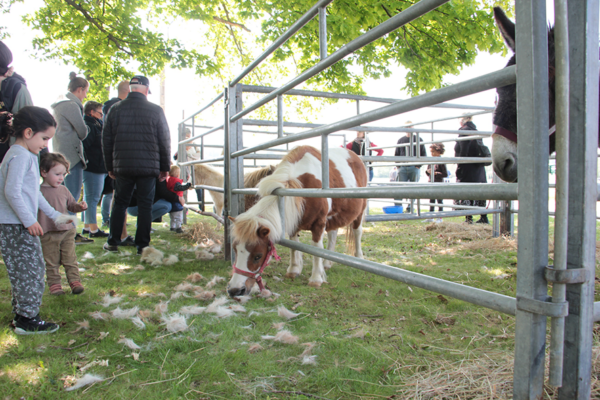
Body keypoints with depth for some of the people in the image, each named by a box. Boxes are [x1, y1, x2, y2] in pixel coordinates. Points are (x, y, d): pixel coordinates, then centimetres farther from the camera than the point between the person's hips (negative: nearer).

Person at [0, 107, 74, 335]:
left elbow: (33, 192, 26)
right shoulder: (20, 156, -15)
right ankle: (27, 319, 3)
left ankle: (20, 314, 25)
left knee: (21, 272, 16)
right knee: (31, 270, -4)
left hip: (19, 224, 10)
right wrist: (29, 220, -19)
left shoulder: (28, 156, 18)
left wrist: (54, 215, 27)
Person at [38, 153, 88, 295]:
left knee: (70, 259, 7)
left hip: (67, 231, 3)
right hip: (48, 234, -3)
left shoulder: (63, 190, 7)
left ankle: (75, 281, 14)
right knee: (51, 262, 7)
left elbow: (72, 205, 15)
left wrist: (80, 206, -6)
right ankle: (54, 284, 17)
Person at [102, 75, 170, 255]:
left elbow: (106, 140, 8)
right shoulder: (156, 110, -2)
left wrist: (110, 166, 16)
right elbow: (165, 141, 1)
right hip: (148, 166, -2)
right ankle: (142, 245, 6)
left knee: (119, 203, 13)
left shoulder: (115, 109, 5)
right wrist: (165, 167, 9)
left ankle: (113, 242, 17)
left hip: (122, 166, 2)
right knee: (145, 205, 4)